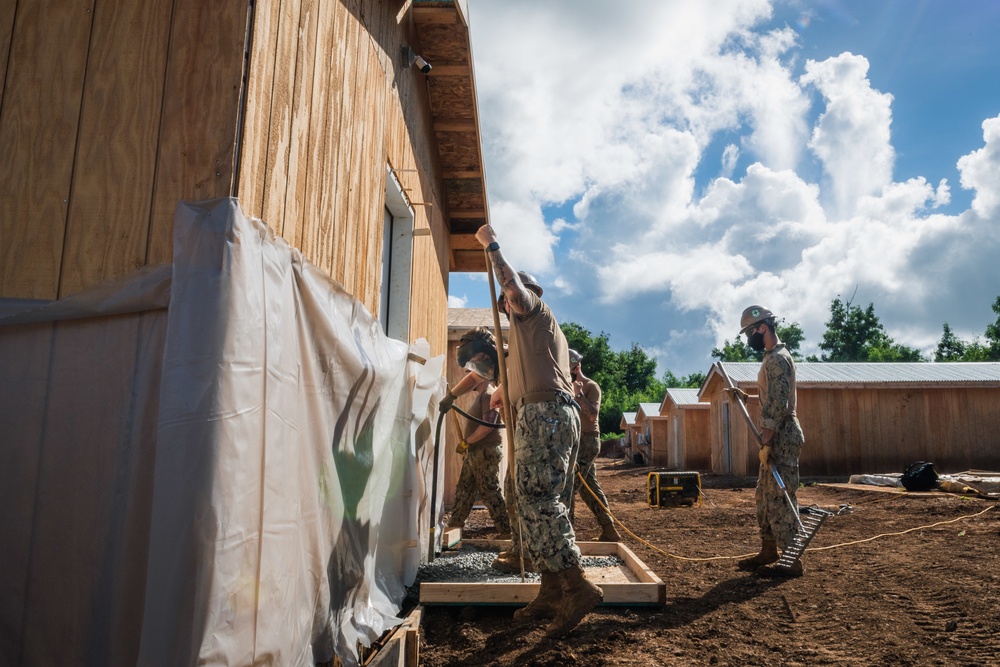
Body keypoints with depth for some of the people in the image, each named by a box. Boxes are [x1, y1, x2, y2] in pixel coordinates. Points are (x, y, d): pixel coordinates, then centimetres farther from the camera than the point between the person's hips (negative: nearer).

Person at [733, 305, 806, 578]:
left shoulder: (777, 359, -16)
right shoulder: (773, 357, 16)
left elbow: (778, 406, -22)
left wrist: (765, 442, -22)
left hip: (781, 438, -11)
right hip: (776, 438, 11)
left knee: (780, 498, -6)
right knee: (765, 496, 15)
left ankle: (791, 560, 1)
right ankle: (768, 551, 24)